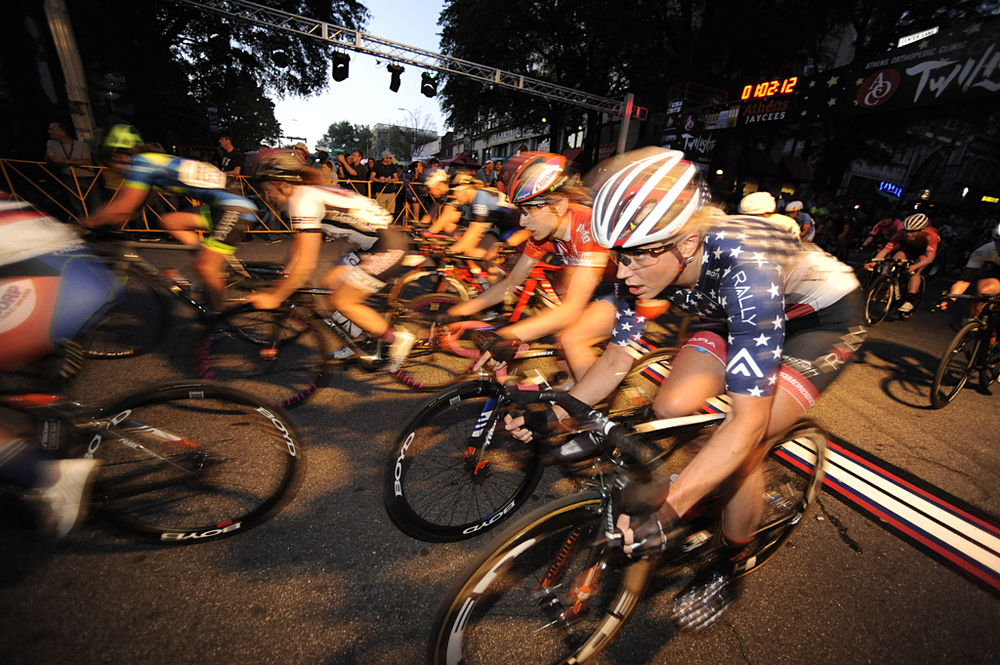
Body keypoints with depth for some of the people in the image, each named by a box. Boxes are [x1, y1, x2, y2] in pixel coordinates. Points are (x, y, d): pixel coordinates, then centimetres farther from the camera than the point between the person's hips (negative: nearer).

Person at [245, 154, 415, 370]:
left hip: (388, 247, -10)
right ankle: (359, 341, 26)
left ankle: (398, 338, 4)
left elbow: (306, 265, -20)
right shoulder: (306, 195, 13)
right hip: (370, 245, 10)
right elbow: (299, 246, 20)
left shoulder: (304, 201, -16)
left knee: (341, 302, -6)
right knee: (331, 283, 13)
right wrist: (281, 283, 22)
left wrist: (275, 298, -10)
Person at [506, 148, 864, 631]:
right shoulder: (645, 263, -23)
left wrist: (669, 510, -47)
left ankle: (728, 571, 11)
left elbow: (747, 421, -41)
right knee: (670, 410, -16)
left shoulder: (743, 269, -41)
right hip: (737, 313, 5)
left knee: (742, 449, -19)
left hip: (826, 315, -4)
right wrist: (553, 413, -26)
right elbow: (618, 359, -15)